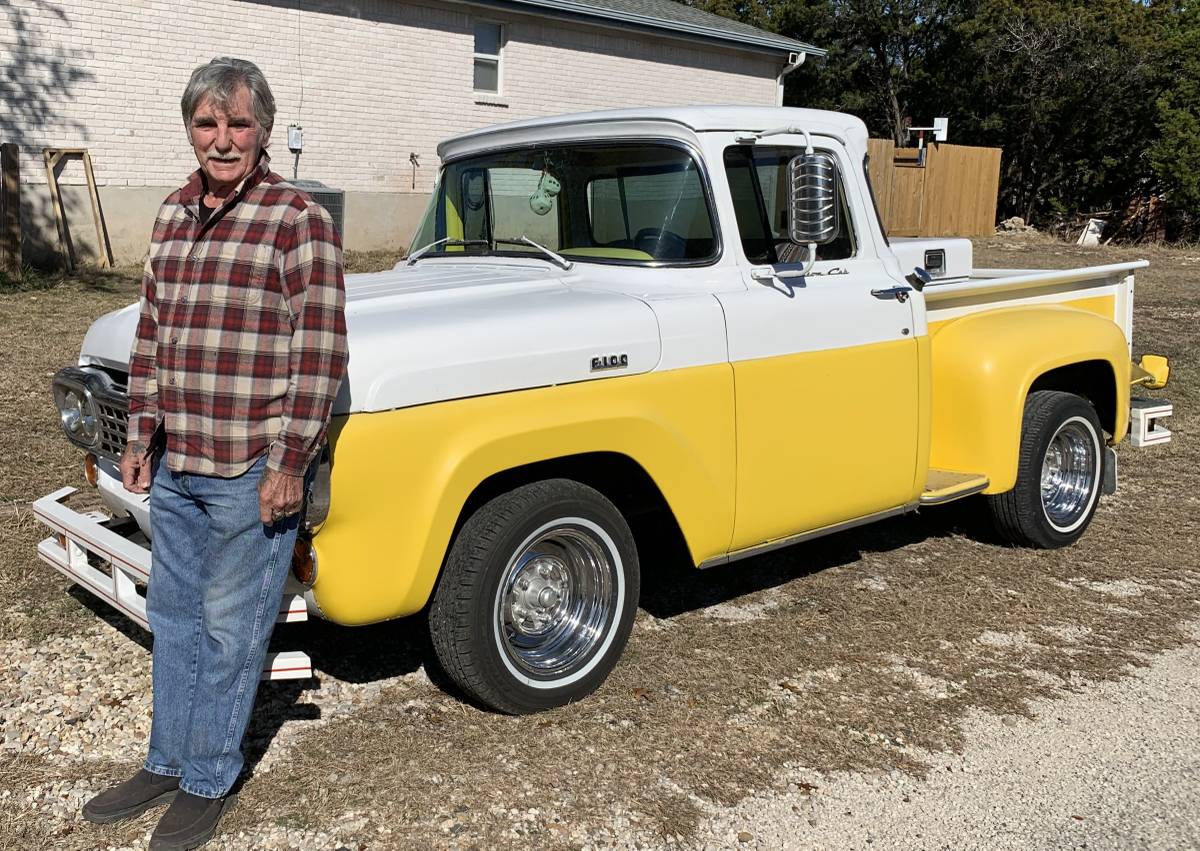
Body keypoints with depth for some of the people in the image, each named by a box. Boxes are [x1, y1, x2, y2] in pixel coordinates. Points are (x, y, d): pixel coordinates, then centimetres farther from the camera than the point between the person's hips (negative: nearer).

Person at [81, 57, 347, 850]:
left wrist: (290, 463, -15)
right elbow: (152, 332, 15)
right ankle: (167, 762, 35)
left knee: (231, 628, 6)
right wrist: (141, 433, 12)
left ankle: (208, 782, 24)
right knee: (174, 617, 18)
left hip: (253, 471, -7)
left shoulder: (300, 221, -11)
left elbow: (320, 353, -14)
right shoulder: (174, 214, 10)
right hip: (175, 464, 7)